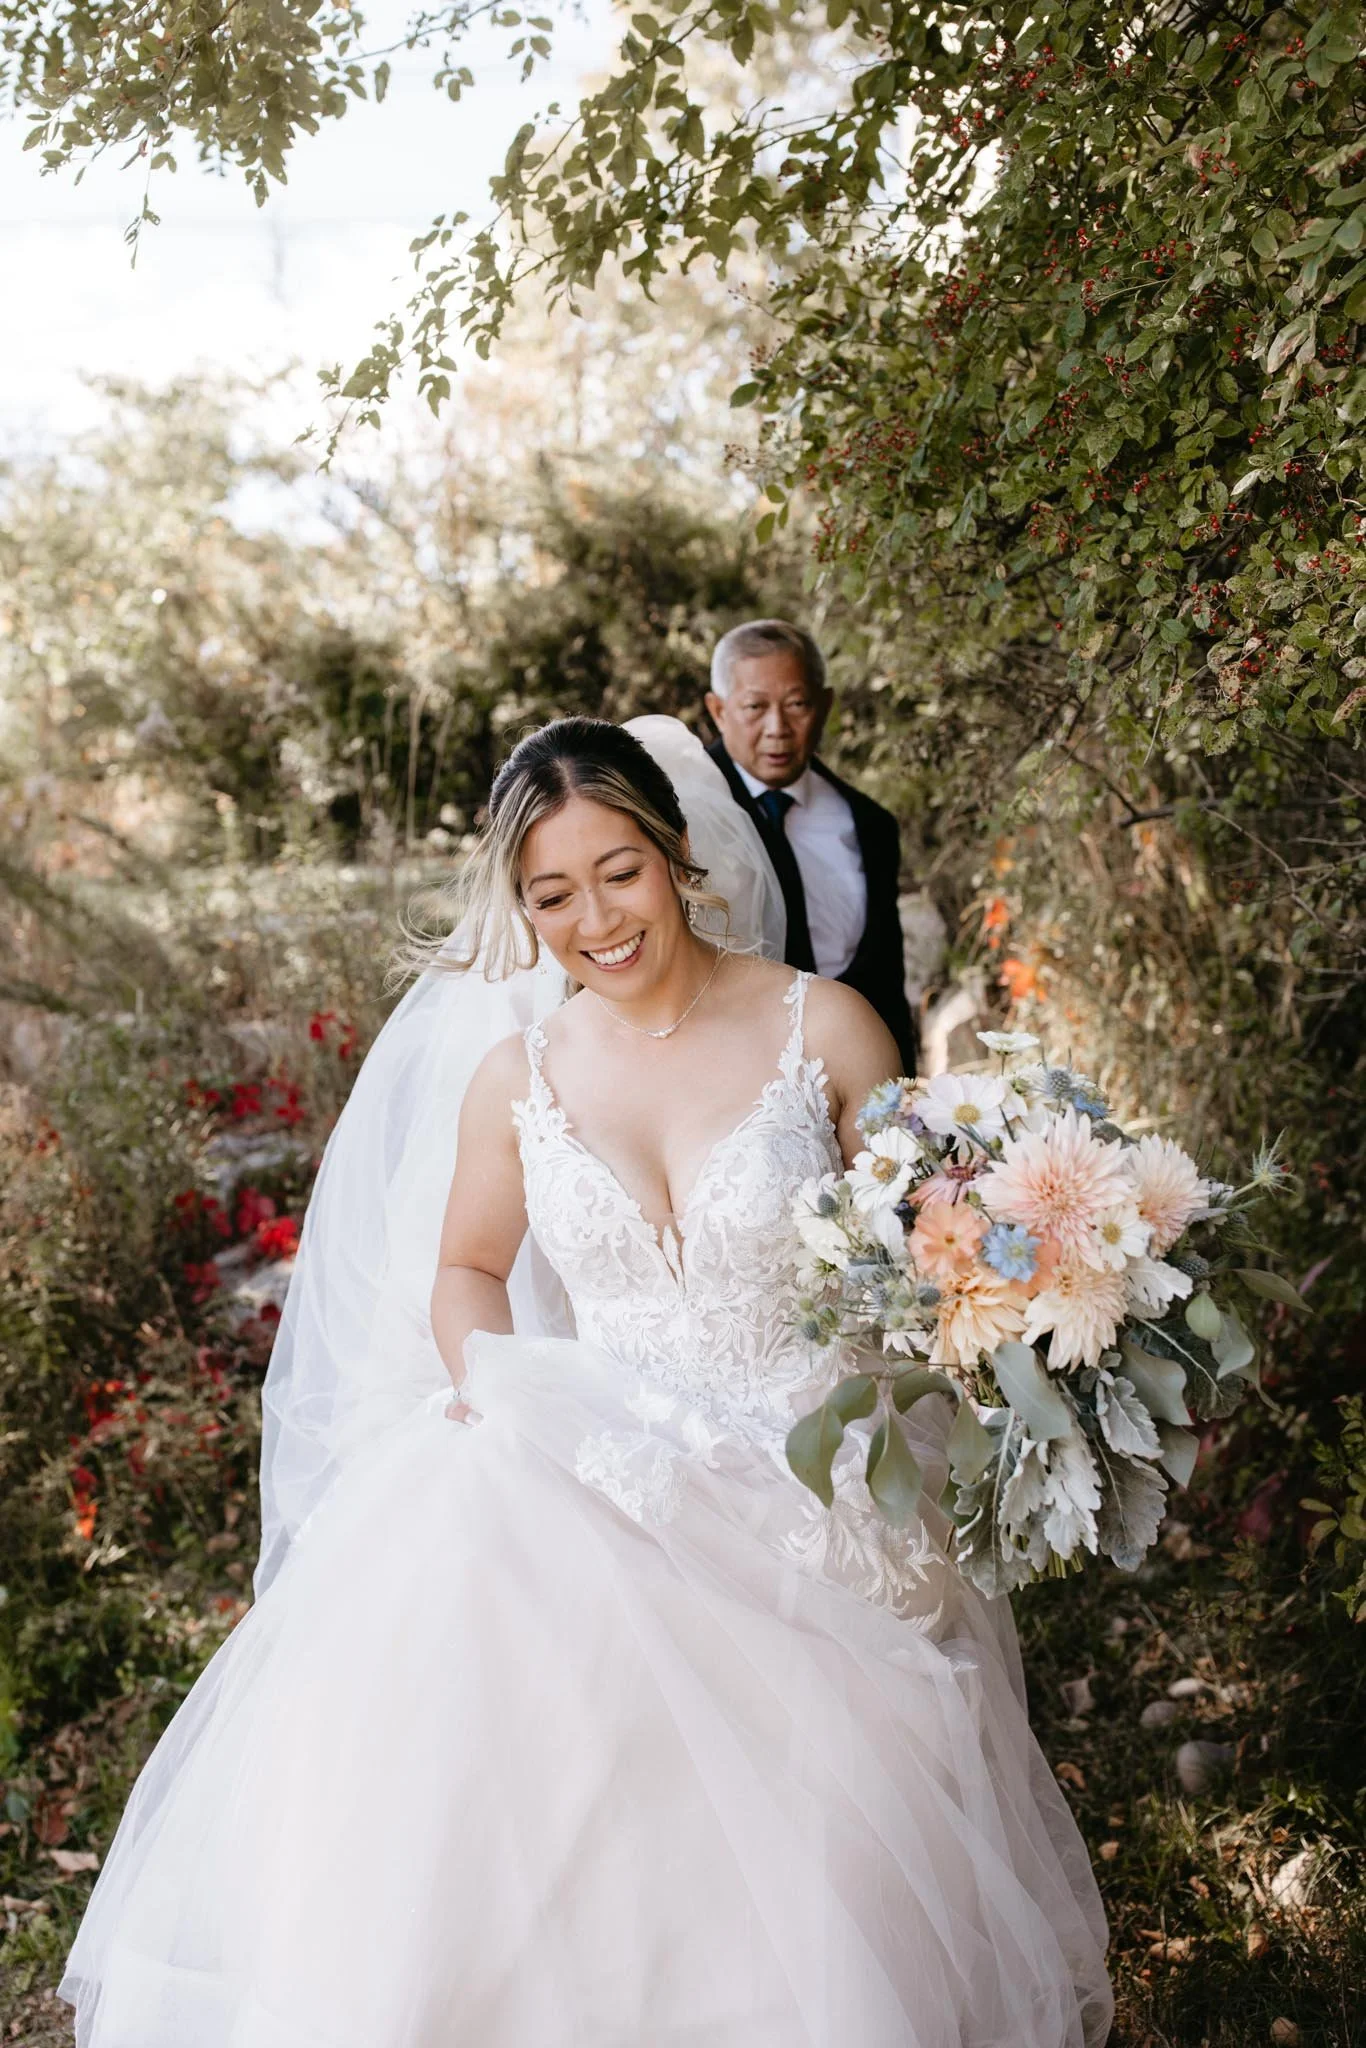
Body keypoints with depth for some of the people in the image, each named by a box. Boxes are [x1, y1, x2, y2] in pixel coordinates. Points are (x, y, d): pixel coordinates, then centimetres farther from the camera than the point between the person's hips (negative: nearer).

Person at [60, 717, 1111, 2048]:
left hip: (798, 1487, -1)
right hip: (583, 1474, 2)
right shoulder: (515, 1077, 3)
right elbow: (466, 1268, 18)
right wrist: (486, 1373, -4)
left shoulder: (825, 1028, -5)